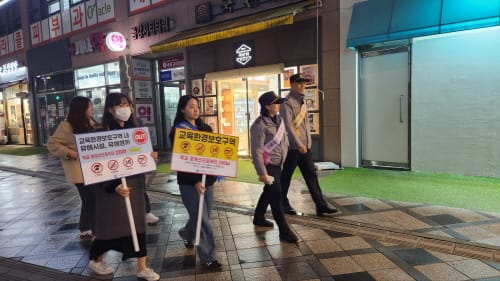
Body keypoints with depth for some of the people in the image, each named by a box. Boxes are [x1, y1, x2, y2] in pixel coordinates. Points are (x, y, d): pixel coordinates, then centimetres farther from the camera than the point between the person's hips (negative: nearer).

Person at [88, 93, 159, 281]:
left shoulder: (134, 129, 7)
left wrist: (152, 156, -6)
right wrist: (114, 186, -28)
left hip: (135, 184, 6)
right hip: (113, 187, -6)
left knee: (138, 224, 9)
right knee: (110, 226, 9)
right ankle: (95, 260, 37)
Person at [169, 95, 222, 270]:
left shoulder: (206, 128, 10)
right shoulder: (177, 131, -7)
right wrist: (195, 181, -19)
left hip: (207, 178, 6)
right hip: (189, 181, -6)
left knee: (203, 216, 16)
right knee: (202, 219, -3)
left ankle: (186, 234, 45)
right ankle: (208, 257, 10)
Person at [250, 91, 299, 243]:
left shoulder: (278, 119, 4)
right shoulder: (260, 125, -20)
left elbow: (284, 138, 16)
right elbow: (257, 151, -22)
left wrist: (285, 157, 14)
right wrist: (262, 172, -23)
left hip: (277, 163, 9)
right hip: (267, 164, -9)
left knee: (269, 191, 21)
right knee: (276, 195, -5)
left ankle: (258, 218, 41)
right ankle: (284, 230, 5)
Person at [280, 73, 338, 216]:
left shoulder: (302, 102, 16)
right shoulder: (287, 103, -10)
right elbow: (287, 125, -18)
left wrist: (308, 143, 16)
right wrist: (298, 144, -21)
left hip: (305, 147, 8)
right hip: (292, 147, -8)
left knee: (311, 175, 5)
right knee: (286, 176, 5)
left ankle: (320, 205, 8)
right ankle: (283, 203, 21)